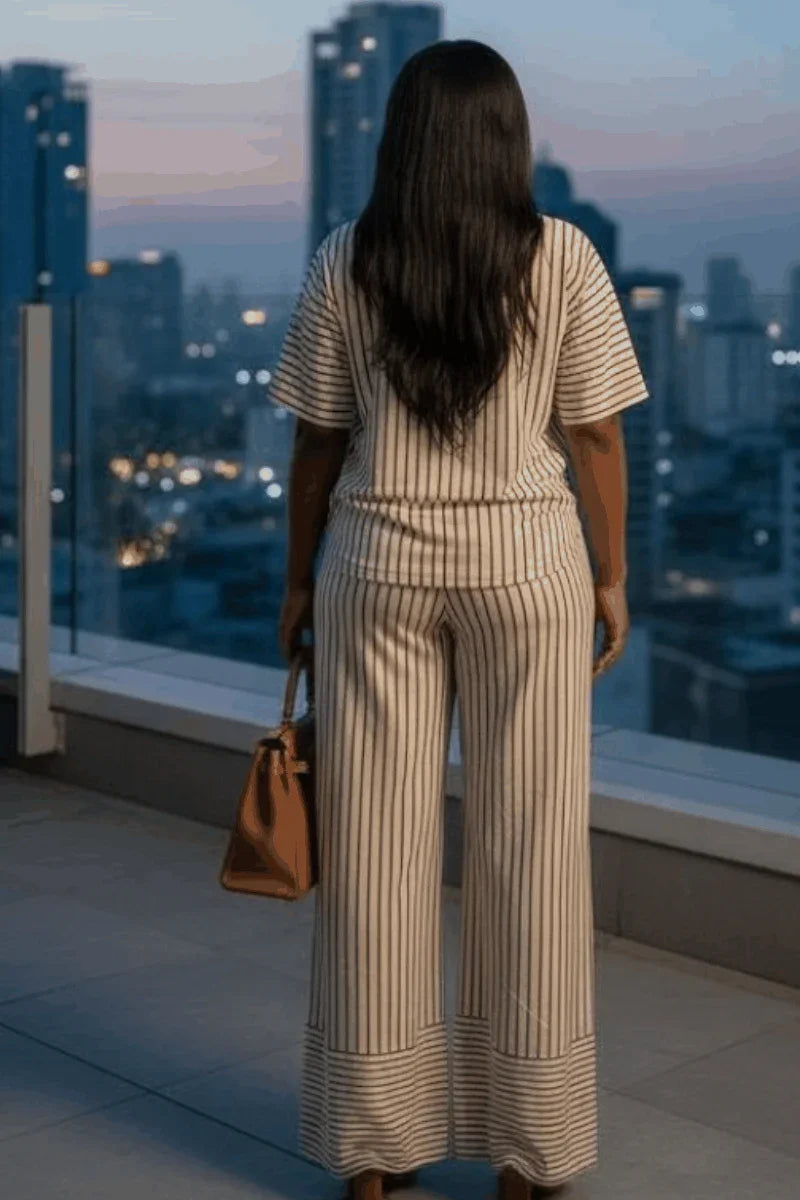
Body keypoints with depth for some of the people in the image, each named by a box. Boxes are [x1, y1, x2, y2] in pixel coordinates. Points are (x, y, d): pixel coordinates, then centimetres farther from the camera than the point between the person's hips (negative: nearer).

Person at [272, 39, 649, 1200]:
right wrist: (612, 580, 8)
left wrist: (299, 578, 12)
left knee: (378, 845, 7)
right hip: (527, 564, -1)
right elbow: (596, 440, -3)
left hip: (379, 568, 1)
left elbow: (317, 442, 2)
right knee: (528, 846, 6)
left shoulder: (344, 263, -1)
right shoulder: (563, 256, -5)